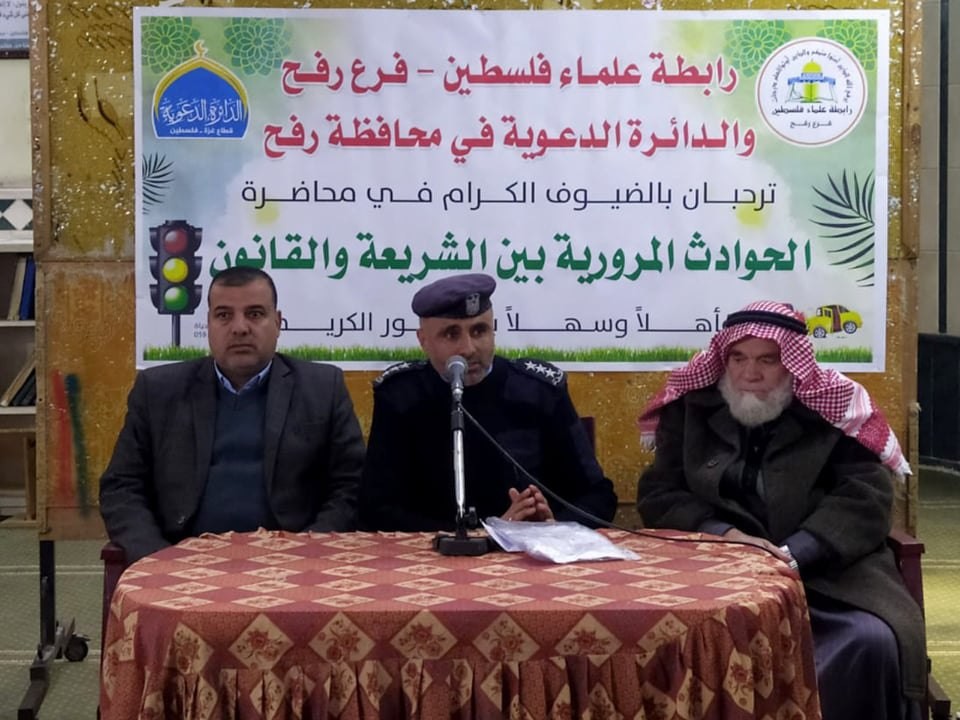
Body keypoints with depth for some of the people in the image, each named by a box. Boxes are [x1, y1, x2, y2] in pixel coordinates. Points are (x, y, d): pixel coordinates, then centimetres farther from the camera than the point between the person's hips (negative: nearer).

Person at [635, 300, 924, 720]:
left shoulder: (835, 408, 3)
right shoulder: (691, 408, 8)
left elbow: (866, 499, -5)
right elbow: (658, 495, 4)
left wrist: (793, 554, -21)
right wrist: (723, 535, -15)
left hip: (823, 571, 0)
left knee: (875, 640, -29)